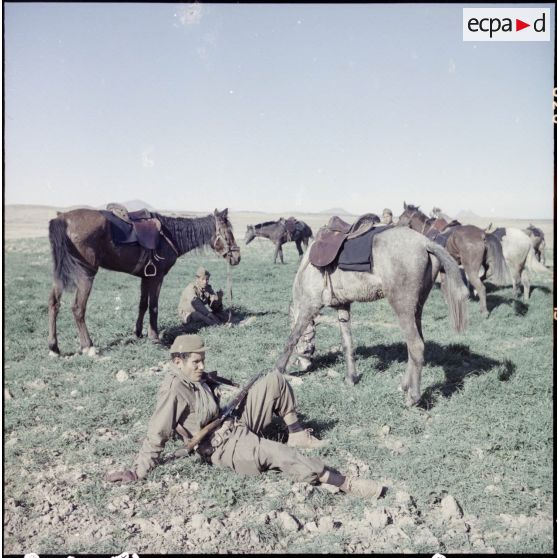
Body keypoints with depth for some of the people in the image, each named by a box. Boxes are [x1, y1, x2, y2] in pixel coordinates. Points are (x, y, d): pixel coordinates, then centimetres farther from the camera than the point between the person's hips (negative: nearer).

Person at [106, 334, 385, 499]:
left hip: (238, 423, 10)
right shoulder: (175, 389, -22)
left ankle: (297, 435, 8)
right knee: (279, 455, -32)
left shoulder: (196, 377, 6)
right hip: (225, 447, -10)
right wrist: (138, 471, -23)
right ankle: (343, 482, -26)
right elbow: (157, 433, -22)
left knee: (275, 380, -2)